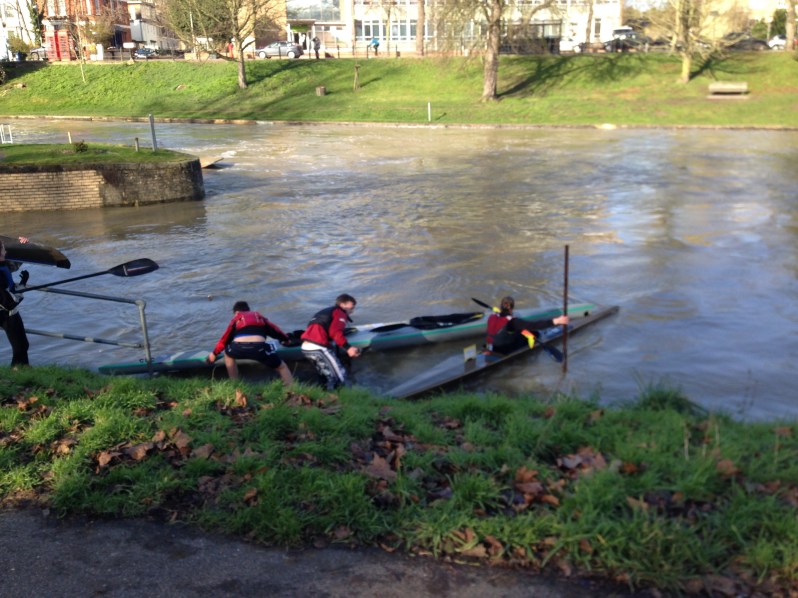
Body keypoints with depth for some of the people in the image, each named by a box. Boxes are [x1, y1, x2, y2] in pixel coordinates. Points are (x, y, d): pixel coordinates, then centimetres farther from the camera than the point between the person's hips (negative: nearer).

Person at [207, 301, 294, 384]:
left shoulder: (236, 318, 30)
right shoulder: (259, 317, 33)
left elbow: (225, 338, 33)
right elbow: (274, 329, 37)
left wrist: (214, 353, 45)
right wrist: (286, 339, 53)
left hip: (238, 348, 0)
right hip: (259, 348, 0)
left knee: (228, 353, 37)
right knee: (282, 367, 16)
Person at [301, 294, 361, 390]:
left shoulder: (323, 312, 31)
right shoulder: (340, 313, 5)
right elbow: (335, 332, -13)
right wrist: (348, 348, -20)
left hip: (305, 347, 9)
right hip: (319, 348, -9)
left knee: (327, 378, 21)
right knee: (340, 378, -2)